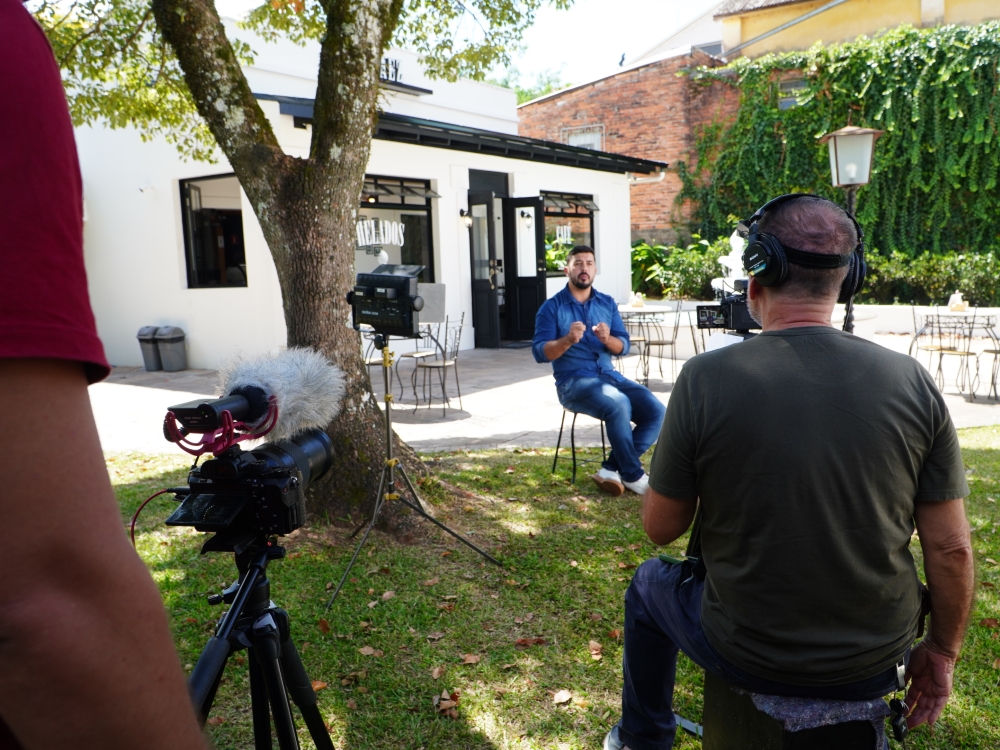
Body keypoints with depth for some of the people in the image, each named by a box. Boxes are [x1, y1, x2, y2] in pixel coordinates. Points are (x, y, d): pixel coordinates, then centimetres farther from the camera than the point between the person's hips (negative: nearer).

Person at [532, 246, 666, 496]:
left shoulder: (608, 304, 12)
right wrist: (568, 340, -27)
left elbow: (623, 347, 6)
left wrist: (607, 339, -17)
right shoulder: (552, 307, -1)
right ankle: (633, 475, -14)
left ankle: (612, 469, -7)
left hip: (609, 375, 5)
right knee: (619, 405, -32)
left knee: (656, 411, -15)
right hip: (573, 381, -5)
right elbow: (540, 352, -10)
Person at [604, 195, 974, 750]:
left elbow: (660, 528, -10)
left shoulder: (704, 379, -20)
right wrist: (942, 652, 10)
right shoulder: (912, 382, -13)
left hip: (747, 657, -2)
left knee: (649, 584, 29)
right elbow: (951, 549, -6)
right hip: (875, 667, 3)